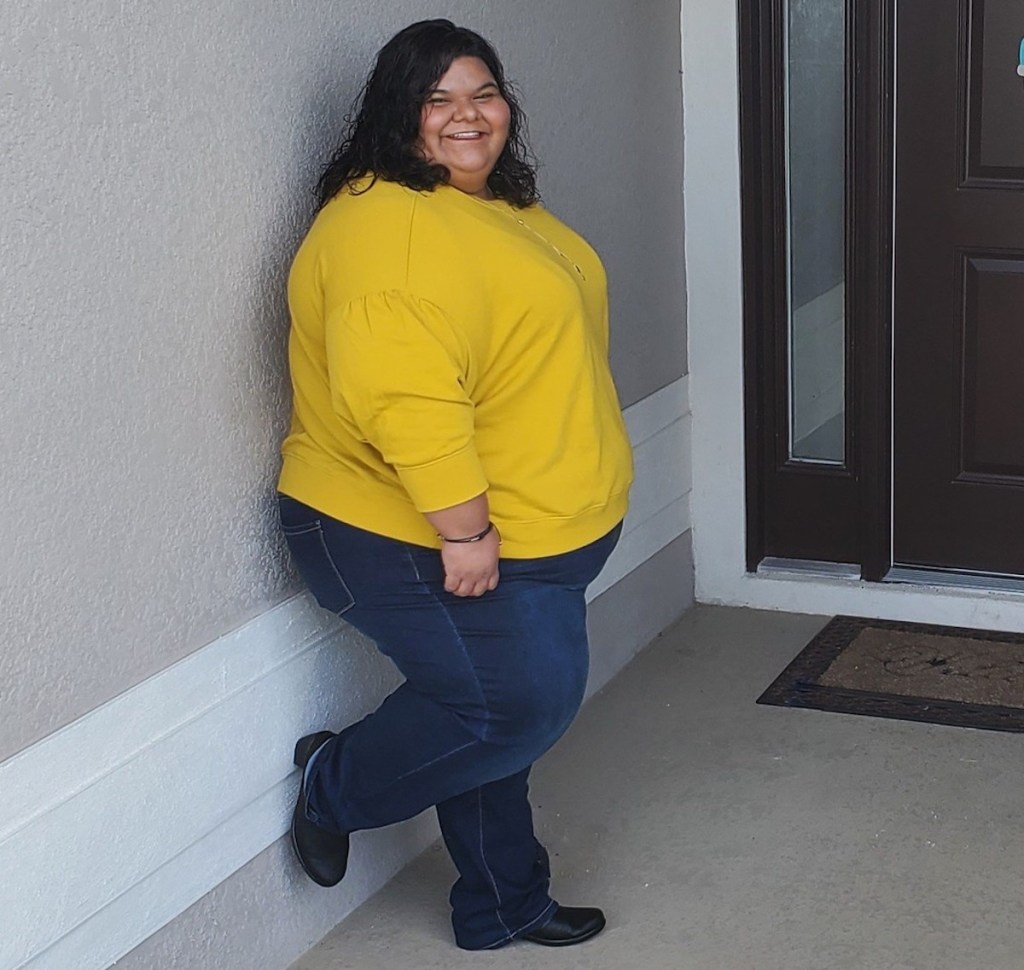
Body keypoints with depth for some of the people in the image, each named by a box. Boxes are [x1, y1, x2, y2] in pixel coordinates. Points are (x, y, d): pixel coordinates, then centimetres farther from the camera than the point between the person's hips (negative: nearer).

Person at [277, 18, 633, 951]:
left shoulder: (500, 209, 12)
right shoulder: (386, 226, -21)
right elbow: (406, 399, -29)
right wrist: (464, 531, -27)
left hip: (522, 531, 10)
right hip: (414, 540, -10)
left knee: (489, 714, 16)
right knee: (517, 703, -9)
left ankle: (504, 907, 30)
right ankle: (335, 783, 12)